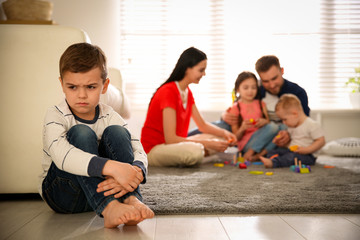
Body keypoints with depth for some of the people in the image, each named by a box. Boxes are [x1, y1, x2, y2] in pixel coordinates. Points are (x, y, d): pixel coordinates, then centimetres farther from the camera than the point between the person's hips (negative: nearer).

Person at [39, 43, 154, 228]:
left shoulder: (109, 116, -3)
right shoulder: (55, 116, -14)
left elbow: (139, 151, -16)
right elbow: (61, 155, -36)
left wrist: (134, 172, -42)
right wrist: (112, 167, -49)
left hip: (101, 187, 3)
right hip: (62, 193, -3)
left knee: (116, 132, -19)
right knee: (81, 133, -28)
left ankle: (132, 200, -34)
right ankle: (108, 208, -43)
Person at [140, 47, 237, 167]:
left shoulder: (187, 92, 9)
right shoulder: (168, 92, -21)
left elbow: (202, 124, 16)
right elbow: (170, 138, -26)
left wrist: (224, 133, -4)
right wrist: (207, 143, -23)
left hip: (173, 144, 9)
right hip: (153, 149, -9)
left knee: (220, 140, 2)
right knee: (195, 151, -37)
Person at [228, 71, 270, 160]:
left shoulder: (261, 104, 17)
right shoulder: (235, 108, 4)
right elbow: (236, 137, 1)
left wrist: (264, 122, -13)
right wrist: (242, 128, -20)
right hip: (246, 142, -6)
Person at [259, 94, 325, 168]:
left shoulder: (312, 125, -11)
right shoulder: (291, 126, 15)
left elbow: (321, 141, -14)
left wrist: (306, 150, -22)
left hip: (307, 156, -8)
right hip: (291, 151, 8)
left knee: (292, 156, -38)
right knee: (272, 152, -9)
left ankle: (273, 162, -56)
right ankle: (274, 158, -42)